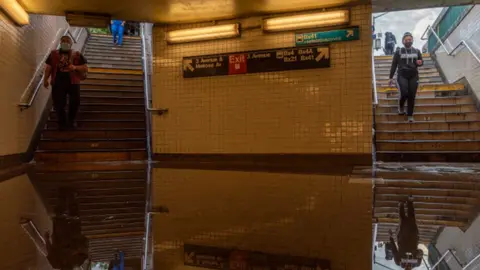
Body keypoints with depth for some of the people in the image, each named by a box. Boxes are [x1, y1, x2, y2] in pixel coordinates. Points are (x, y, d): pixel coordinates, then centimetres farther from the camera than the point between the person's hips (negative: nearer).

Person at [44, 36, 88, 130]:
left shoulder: (77, 55, 6)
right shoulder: (53, 54, 9)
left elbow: (85, 68, 3)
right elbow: (48, 67, 8)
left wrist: (75, 67, -15)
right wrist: (45, 79, -3)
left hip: (73, 82, 0)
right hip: (58, 82, 1)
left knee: (75, 101, -4)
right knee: (58, 103, 0)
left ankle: (71, 120, 21)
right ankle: (62, 122, 17)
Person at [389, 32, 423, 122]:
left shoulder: (417, 51, 13)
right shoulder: (398, 52, 6)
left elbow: (421, 61, 19)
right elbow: (394, 65, 5)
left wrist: (420, 62, -8)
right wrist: (391, 78, -1)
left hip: (413, 76, 2)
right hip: (402, 76, -2)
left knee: (412, 96, -2)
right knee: (404, 93, -19)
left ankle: (410, 115, 7)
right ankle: (401, 107, 12)